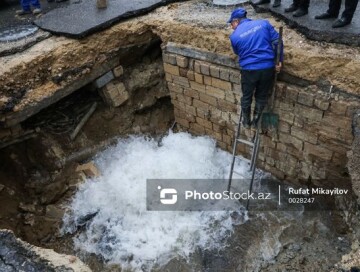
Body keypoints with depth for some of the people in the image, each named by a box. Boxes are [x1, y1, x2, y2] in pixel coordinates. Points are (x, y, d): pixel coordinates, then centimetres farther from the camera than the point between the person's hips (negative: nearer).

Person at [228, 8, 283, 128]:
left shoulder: (234, 36, -1)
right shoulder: (263, 23, 3)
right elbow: (276, 41, -1)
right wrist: (279, 60, 4)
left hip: (249, 70, -2)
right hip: (268, 68, 2)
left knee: (246, 97, 21)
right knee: (262, 97, 19)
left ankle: (246, 121, 35)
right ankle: (256, 121, 33)